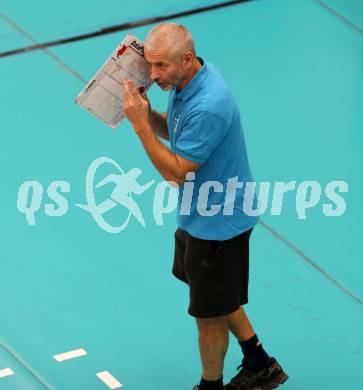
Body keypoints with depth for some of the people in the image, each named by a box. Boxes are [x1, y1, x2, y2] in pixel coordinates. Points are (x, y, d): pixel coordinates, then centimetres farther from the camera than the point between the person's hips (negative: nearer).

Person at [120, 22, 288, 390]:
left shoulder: (207, 108, -34)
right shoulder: (186, 78, -5)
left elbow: (176, 172, -27)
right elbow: (170, 130, 12)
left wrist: (140, 124, -29)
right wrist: (146, 111, -8)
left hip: (217, 225, -10)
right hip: (199, 215, 10)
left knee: (210, 313, 9)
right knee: (219, 299, 28)